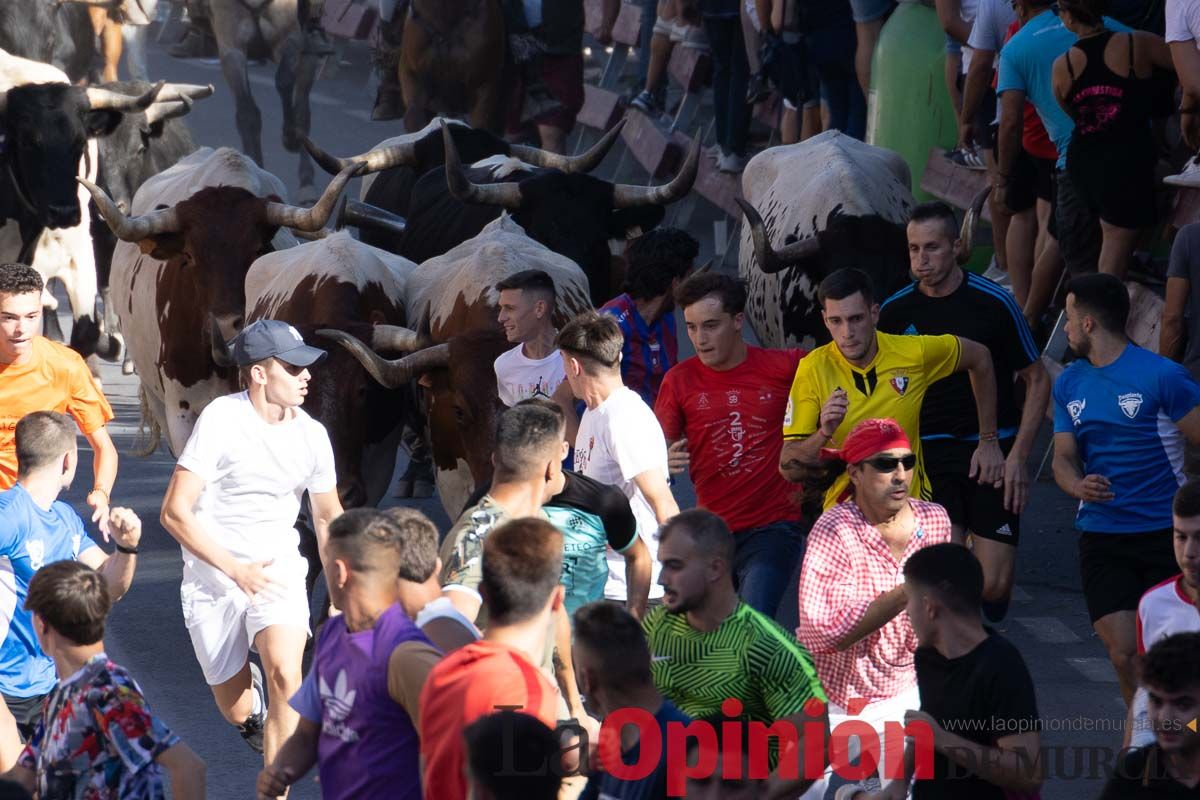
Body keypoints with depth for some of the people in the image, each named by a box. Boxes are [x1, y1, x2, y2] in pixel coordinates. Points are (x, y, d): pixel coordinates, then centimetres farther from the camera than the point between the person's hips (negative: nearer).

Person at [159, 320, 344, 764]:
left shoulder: (311, 434, -1)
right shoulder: (221, 419, -15)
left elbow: (328, 517, 16)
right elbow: (175, 512, -17)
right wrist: (236, 570, -21)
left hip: (278, 567, 2)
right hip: (213, 577, -2)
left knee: (284, 675, -27)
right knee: (237, 712, 8)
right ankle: (249, 681, 46)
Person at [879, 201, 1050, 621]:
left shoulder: (994, 302, -5)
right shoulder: (895, 312, 1)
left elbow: (1037, 380, 4)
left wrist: (1018, 455, -5)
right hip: (931, 452, 1)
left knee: (994, 585, -7)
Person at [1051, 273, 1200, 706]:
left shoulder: (1163, 376, -8)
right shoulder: (1069, 383, 11)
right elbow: (1064, 458, 12)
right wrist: (1077, 485, -12)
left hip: (1165, 530, -4)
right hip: (1100, 535, 4)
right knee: (1123, 654, -6)